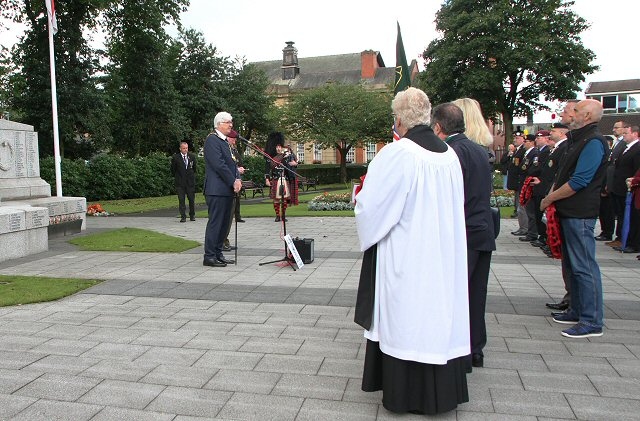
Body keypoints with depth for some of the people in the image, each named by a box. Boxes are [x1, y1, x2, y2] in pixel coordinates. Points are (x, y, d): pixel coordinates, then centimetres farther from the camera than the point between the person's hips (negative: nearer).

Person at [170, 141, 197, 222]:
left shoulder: (192, 157, 6)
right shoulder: (175, 157, -2)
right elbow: (173, 170, 7)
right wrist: (177, 177, 10)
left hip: (190, 182, 2)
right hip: (180, 182, -2)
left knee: (192, 199, 5)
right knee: (181, 200, -2)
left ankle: (192, 215, 17)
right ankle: (183, 217, 3)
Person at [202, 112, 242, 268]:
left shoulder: (224, 141, 20)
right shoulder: (212, 140, -10)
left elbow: (231, 162, 18)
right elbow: (219, 164, -17)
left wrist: (237, 179, 1)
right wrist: (233, 182, -14)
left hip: (227, 189, 9)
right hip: (217, 189, -9)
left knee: (224, 223, 12)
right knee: (215, 222, -6)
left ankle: (218, 253, 20)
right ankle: (209, 256, 1)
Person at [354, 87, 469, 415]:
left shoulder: (396, 154, -17)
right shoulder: (450, 155, 3)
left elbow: (369, 207, -14)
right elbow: (456, 208, 12)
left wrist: (359, 197, 7)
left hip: (405, 258, -6)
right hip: (445, 257, 7)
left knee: (405, 321, 6)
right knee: (440, 316, 16)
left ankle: (405, 392, 20)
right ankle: (441, 390, 30)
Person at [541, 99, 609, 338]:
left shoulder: (593, 142, -14)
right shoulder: (578, 140, 18)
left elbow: (578, 182, -20)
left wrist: (549, 199, -11)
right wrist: (553, 196, 8)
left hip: (580, 214, -10)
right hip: (569, 212, 10)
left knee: (584, 267, -5)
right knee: (572, 265, 16)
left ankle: (592, 322, 2)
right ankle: (577, 311, 28)